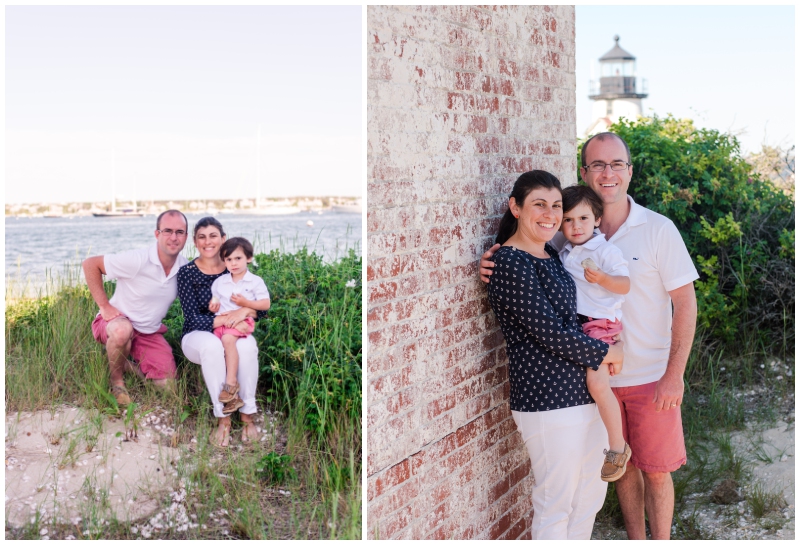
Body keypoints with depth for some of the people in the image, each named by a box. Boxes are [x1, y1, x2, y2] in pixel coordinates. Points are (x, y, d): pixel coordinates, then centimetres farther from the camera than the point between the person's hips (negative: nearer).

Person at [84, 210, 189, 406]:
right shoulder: (137, 260, -25)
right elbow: (90, 264, -18)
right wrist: (104, 305, -20)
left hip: (150, 332, 5)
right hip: (116, 320, -5)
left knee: (168, 385, -4)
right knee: (122, 329, -41)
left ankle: (127, 365, 22)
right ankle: (116, 381, -12)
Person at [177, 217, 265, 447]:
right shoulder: (187, 272, -7)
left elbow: (262, 308, -5)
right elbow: (193, 318, -16)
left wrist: (244, 311, -28)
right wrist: (225, 320, -31)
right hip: (198, 336, -1)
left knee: (247, 345, -34)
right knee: (211, 345, -37)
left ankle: (247, 415, -25)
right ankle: (223, 419, -30)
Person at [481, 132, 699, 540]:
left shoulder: (658, 229, -9)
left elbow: (685, 304, -8)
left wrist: (674, 375, -13)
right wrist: (496, 267, -18)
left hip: (652, 378, -3)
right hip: (601, 377, 3)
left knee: (656, 471, 6)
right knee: (623, 465, 16)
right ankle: (635, 540, 34)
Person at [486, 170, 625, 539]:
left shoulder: (551, 256, 12)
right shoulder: (511, 263, -16)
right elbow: (548, 331, -18)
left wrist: (604, 344, 2)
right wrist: (605, 352, -6)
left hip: (584, 393, 9)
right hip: (548, 398, -9)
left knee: (590, 494, 18)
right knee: (556, 504, 2)